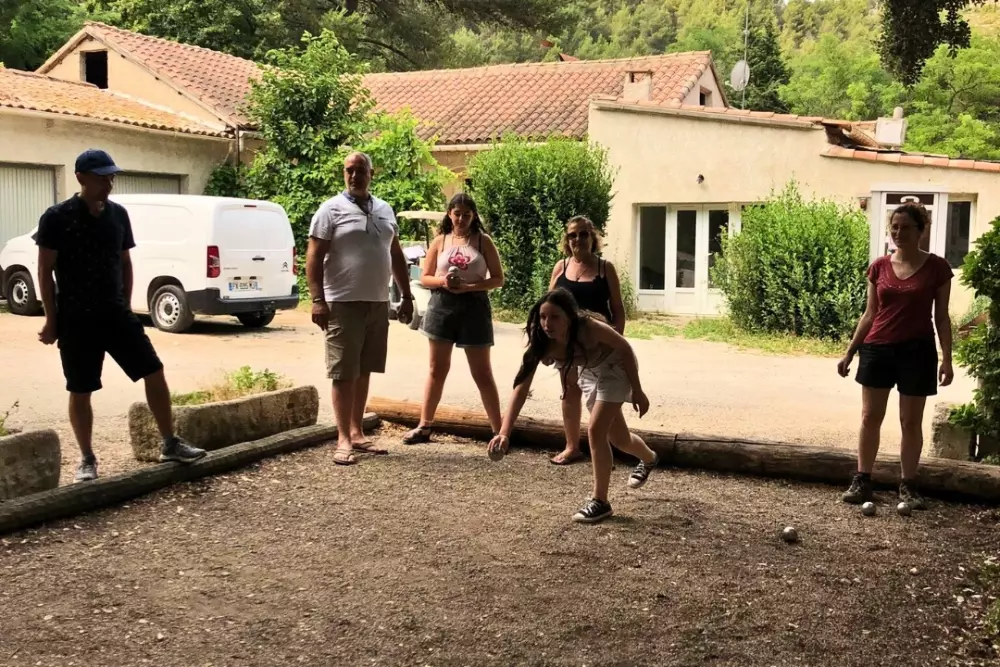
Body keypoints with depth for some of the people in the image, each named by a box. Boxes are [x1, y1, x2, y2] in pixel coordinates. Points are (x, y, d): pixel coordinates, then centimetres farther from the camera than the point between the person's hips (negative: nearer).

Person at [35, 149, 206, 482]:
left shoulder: (118, 214, 6)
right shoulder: (57, 217, -8)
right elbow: (45, 272, -5)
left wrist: (125, 306, 12)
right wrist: (52, 320, -7)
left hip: (115, 313, 4)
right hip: (76, 319, -4)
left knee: (154, 372, 0)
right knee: (80, 391, 4)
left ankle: (170, 444, 11)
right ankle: (87, 459, 18)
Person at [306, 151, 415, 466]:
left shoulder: (385, 210, 14)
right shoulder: (331, 209, -4)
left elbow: (396, 255, 20)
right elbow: (314, 257, -8)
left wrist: (406, 296, 16)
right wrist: (317, 300, -17)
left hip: (378, 303, 6)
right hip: (344, 303, -6)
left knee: (363, 371, 11)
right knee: (344, 373, -4)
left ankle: (356, 432, 19)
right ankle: (343, 439, -1)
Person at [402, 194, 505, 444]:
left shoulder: (483, 241, -1)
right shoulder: (440, 241, 5)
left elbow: (498, 279, -3)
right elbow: (424, 278, 8)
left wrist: (469, 286, -17)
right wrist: (442, 281, -13)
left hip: (474, 307, -2)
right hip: (442, 305, 2)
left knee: (482, 373, 1)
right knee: (437, 369, 10)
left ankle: (499, 430, 7)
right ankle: (424, 426, 19)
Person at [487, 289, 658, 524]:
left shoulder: (589, 328, -39)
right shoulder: (541, 343, -28)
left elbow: (625, 348, -23)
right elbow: (521, 387, -33)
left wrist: (637, 391, -16)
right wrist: (504, 432, -44)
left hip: (616, 367, -5)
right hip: (589, 373, 5)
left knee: (596, 430, -19)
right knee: (619, 438, 18)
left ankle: (600, 501, -5)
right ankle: (649, 459, 53)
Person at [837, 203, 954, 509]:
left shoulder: (936, 267, -4)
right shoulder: (879, 267, 3)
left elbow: (941, 316, -1)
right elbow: (870, 314, 8)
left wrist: (947, 359, -7)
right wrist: (850, 352, 6)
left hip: (916, 351, -2)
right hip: (878, 349, 2)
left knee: (911, 421, 5)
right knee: (870, 418, 4)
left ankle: (908, 485, 15)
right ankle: (862, 481, 12)